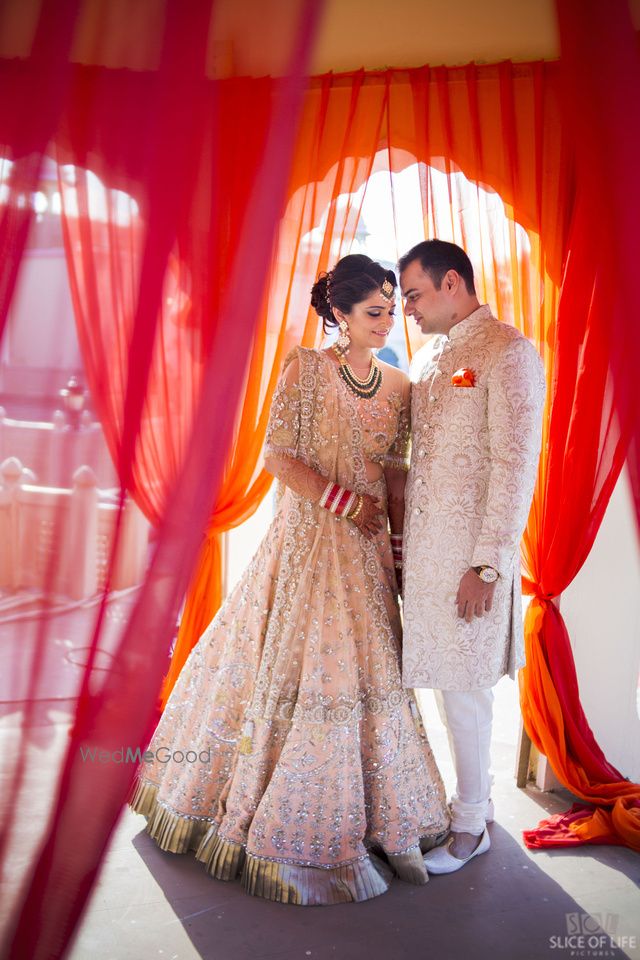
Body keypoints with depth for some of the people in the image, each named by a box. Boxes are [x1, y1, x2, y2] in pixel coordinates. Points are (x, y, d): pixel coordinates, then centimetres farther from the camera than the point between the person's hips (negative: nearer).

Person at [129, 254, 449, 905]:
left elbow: (398, 478, 9)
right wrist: (345, 501, -13)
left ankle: (367, 813, 28)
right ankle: (287, 824, 21)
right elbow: (277, 455, -10)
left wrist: (402, 551, 4)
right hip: (308, 540, -4)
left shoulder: (399, 385, 8)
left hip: (367, 550, 4)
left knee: (365, 667, 9)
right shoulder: (306, 368, -5)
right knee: (295, 666, 2)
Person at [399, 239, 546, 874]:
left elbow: (516, 465, -16)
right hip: (422, 549, 7)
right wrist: (401, 541, 15)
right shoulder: (428, 357, 15)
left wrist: (487, 564, -18)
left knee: (463, 690, 4)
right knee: (445, 681, 14)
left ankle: (471, 825, 23)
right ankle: (469, 795, 32)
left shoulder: (508, 353, -10)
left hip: (470, 556, -7)